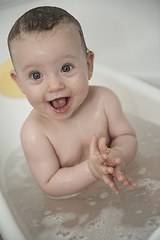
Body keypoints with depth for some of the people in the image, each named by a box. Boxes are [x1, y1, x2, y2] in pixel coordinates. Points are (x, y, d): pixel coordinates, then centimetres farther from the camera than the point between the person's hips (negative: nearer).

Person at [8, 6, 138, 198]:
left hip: (112, 187, 2)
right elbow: (50, 186, -20)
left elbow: (128, 137, -6)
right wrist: (91, 170, -34)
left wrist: (118, 156, -29)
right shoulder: (33, 133, -25)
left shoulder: (104, 100, -17)